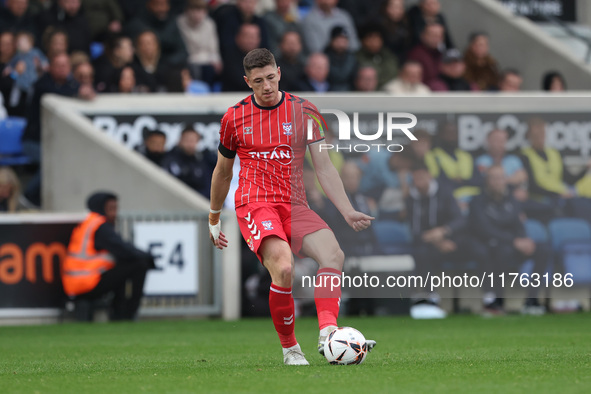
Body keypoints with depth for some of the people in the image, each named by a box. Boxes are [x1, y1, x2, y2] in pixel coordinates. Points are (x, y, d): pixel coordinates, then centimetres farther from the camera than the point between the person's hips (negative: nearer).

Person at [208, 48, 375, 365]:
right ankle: (289, 348, -15)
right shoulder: (234, 118, 5)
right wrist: (214, 219, 26)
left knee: (333, 253, -28)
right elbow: (223, 172, 19)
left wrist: (348, 211, -2)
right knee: (283, 268, -30)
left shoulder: (303, 111, 7)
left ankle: (327, 333, -35)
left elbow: (323, 167, 8)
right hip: (255, 204, -3)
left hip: (294, 206, 3)